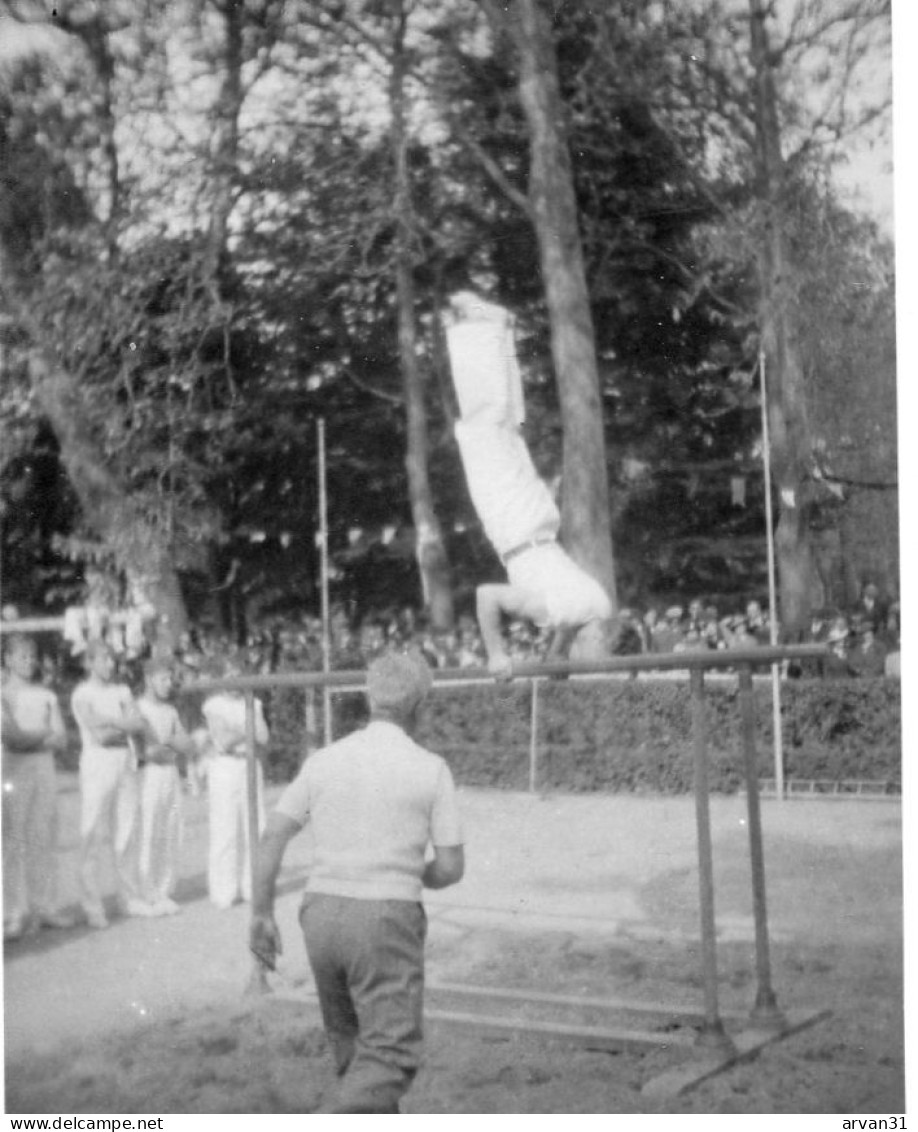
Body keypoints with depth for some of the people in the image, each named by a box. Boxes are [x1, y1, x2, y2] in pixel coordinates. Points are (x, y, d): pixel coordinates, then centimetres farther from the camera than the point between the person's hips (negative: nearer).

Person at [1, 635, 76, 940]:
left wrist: (27, 737, -7)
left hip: (44, 768, 4)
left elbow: (62, 739, 6)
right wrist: (44, 735, -5)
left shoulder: (46, 695, 14)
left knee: (44, 838, 3)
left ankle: (44, 906, 7)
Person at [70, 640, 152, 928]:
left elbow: (139, 726, 3)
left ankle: (129, 897, 12)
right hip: (97, 763, -5)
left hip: (126, 762, 5)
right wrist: (124, 726, -4)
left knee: (127, 832, 5)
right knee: (93, 836, -6)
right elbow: (99, 735, -12)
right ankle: (93, 906, -3)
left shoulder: (122, 691, 15)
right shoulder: (82, 694, -1)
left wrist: (111, 723, -9)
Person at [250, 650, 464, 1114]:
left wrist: (262, 914, 7)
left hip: (322, 909, 5)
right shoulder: (431, 769, -4)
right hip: (387, 919, -5)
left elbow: (272, 838, 1)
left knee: (352, 1043, 22)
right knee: (390, 1057, -3)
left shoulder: (323, 760, 5)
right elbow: (451, 867, -2)